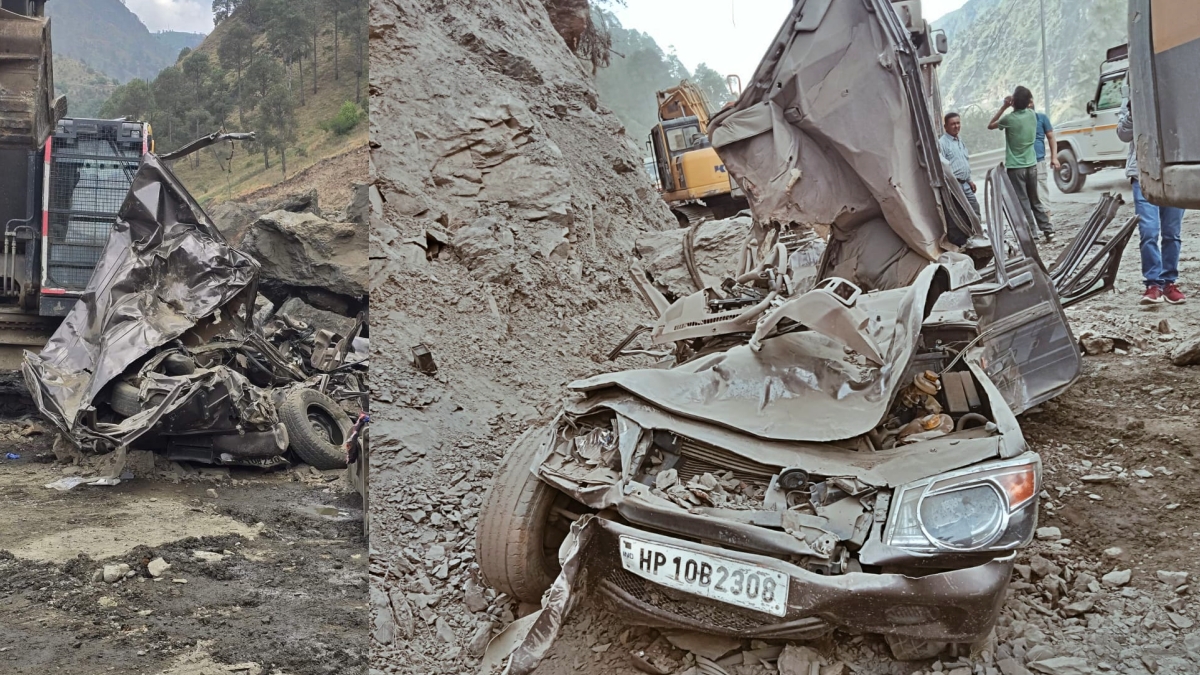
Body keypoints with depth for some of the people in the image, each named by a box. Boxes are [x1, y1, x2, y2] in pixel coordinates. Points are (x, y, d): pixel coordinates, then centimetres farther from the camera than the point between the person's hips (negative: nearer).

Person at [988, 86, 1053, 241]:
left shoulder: (1009, 119, -14)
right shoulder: (1032, 115, 1)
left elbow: (990, 125, 4)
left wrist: (1004, 107, 1)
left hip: (1015, 167, -6)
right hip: (1031, 165, 6)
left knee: (1023, 203, -1)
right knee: (1035, 201, 17)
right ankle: (1047, 229, 17)